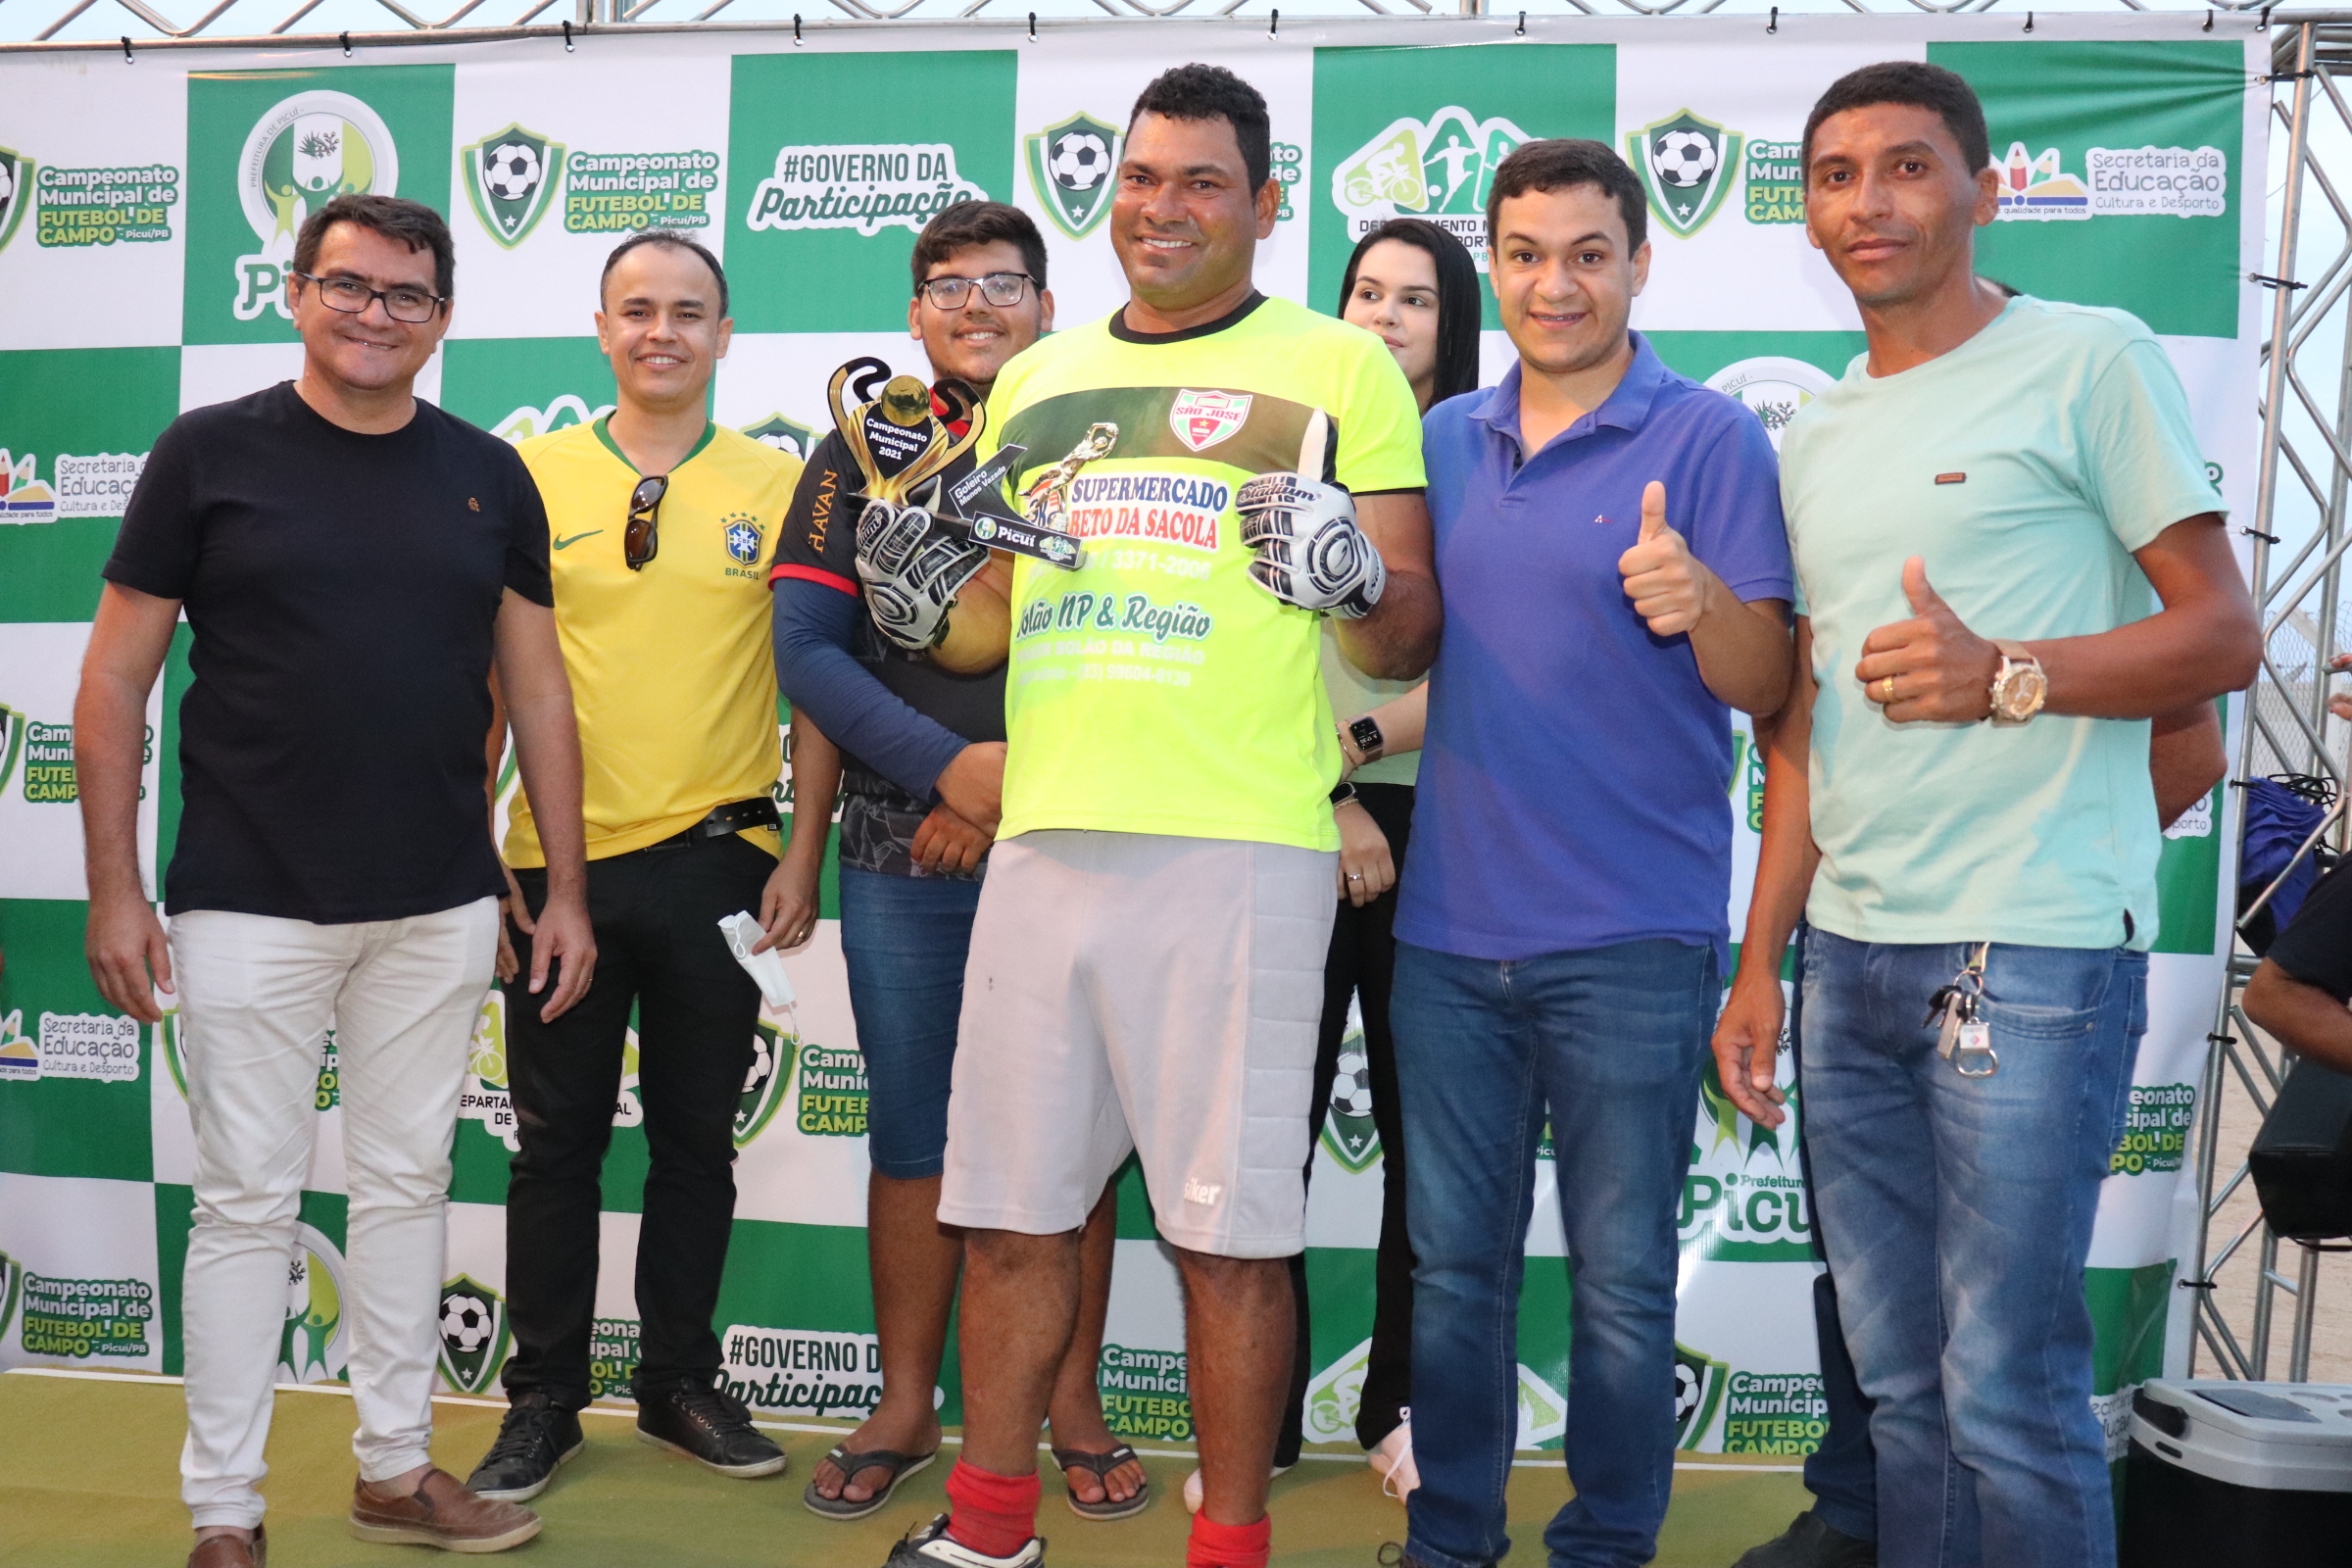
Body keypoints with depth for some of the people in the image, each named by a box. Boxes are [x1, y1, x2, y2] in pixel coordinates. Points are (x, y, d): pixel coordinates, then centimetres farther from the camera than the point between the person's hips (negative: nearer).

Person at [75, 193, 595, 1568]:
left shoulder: (488, 476, 7)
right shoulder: (211, 454, -1)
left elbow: (537, 690, 9)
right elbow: (114, 685, 1)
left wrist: (566, 889, 5)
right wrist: (116, 888, -5)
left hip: (440, 910, 3)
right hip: (251, 902, -3)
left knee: (409, 1185, 12)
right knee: (250, 1200, 4)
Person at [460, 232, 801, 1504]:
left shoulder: (779, 485, 2)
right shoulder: (529, 476, 3)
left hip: (715, 860, 0)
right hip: (561, 861, 0)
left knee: (697, 1138, 11)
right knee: (557, 1142, 9)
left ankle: (680, 1384, 27)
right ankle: (542, 1401, 23)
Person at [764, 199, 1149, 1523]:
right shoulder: (861, 458, 9)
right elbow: (810, 649, 2)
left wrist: (1023, 775, -11)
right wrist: (951, 766, -9)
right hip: (903, 855, 1)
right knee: (913, 1134, 7)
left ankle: (1073, 1401, 18)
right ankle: (907, 1408, 20)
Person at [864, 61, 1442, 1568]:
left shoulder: (1340, 364, 5)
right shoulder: (1036, 379, 19)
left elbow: (1415, 635, 2)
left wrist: (1350, 576, -19)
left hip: (1238, 849, -4)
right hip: (1043, 838, 5)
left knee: (1231, 1233, 2)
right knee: (1010, 1210, 11)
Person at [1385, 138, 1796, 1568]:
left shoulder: (1708, 438, -4)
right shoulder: (1444, 442, 11)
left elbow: (1769, 689, -10)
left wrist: (1703, 603, -29)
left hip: (1629, 941, -4)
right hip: (1448, 927, 5)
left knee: (1620, 1279, 6)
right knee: (1454, 1261, 14)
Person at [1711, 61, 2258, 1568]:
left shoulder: (2089, 358, -1)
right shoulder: (1813, 438, 17)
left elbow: (2226, 637, -5)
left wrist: (2007, 677, -22)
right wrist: (1761, 963, 14)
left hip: (2035, 948, -6)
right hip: (1851, 959, 6)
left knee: (2009, 1394, -2)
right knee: (1901, 1383, 12)